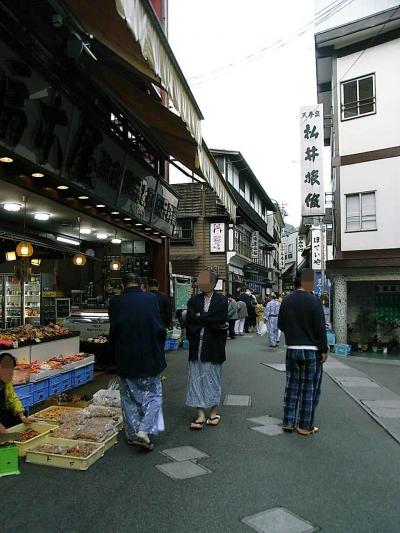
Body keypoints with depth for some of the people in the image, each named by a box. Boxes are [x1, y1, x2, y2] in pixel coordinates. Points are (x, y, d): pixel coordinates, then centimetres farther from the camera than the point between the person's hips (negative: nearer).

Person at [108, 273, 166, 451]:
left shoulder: (115, 302, -6)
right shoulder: (151, 298, -8)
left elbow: (113, 332, -1)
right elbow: (160, 328, -7)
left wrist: (117, 354, 13)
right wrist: (159, 352, 8)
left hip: (125, 360, 2)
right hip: (149, 358, -1)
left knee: (129, 398, 17)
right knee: (153, 395, 13)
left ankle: (132, 435, 24)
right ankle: (144, 430, -2)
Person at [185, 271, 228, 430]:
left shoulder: (221, 300, 0)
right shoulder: (194, 300, 6)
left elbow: (220, 320, -15)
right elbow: (189, 321, -5)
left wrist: (200, 318, -8)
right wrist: (212, 323, -11)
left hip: (213, 347, -2)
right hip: (197, 346, 2)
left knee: (213, 379, 9)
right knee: (197, 379, 4)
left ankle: (213, 412, 24)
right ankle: (201, 415, 13)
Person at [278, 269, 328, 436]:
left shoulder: (286, 300, 3)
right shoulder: (313, 301, -14)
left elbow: (281, 324, 8)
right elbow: (320, 328, -14)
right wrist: (324, 349, -6)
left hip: (292, 350, 5)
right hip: (311, 350, -5)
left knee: (292, 387, 13)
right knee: (309, 389, 5)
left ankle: (288, 422, 20)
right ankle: (305, 426, 12)